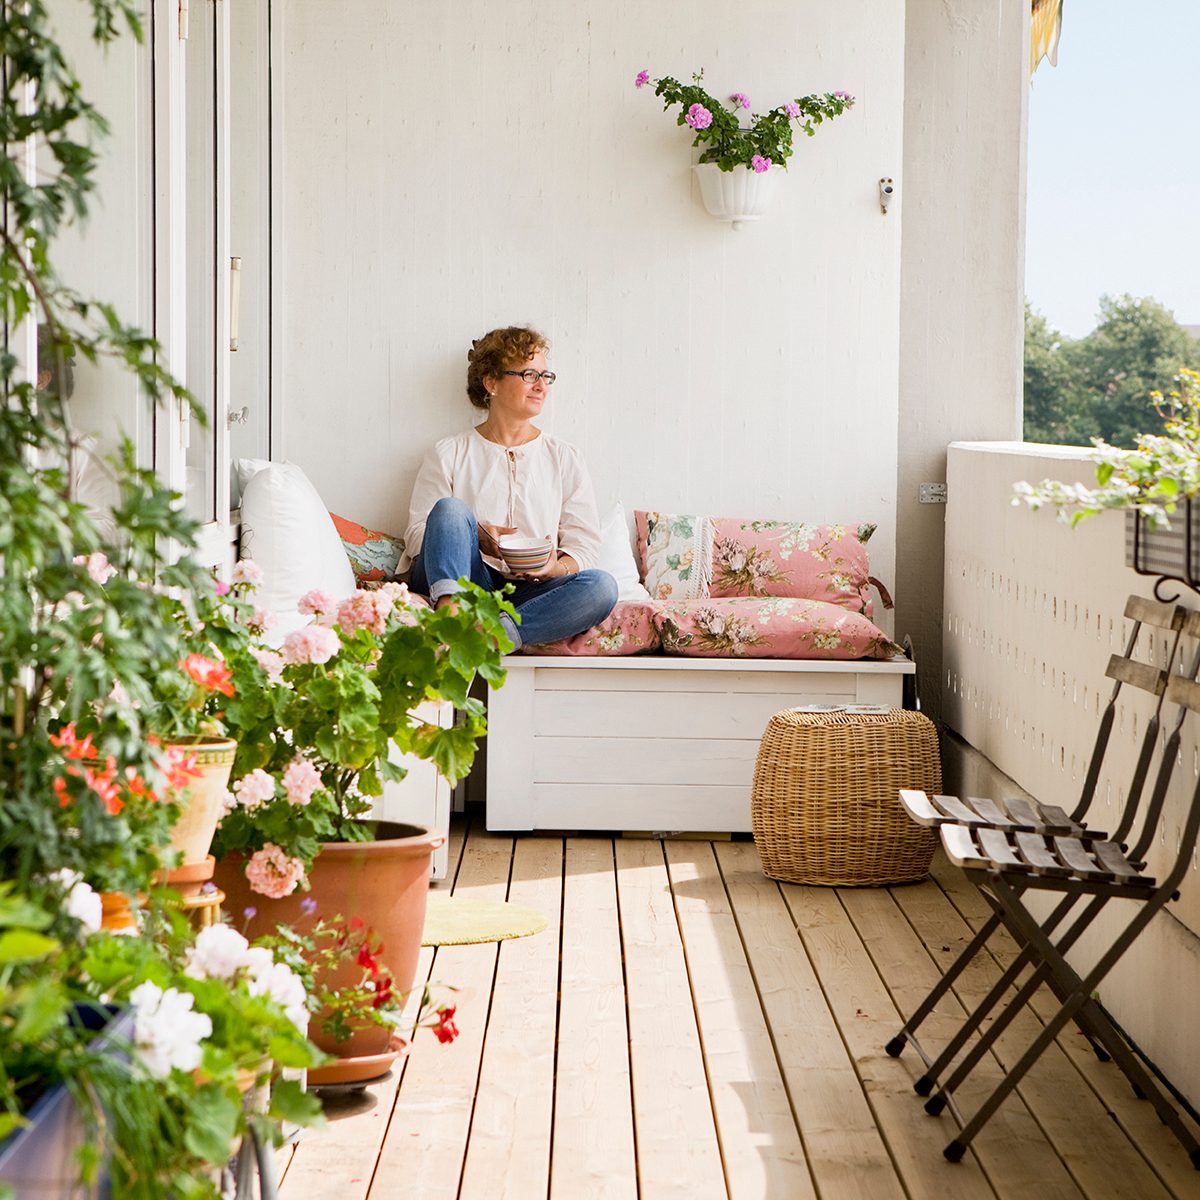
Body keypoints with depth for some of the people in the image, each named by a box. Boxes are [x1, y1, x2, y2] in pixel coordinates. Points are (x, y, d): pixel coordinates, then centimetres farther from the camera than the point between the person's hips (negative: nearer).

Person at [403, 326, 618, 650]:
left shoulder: (564, 458, 19)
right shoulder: (449, 455, 14)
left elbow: (585, 545, 11)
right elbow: (416, 535, 5)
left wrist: (555, 567, -13)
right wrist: (474, 538, -15)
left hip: (526, 595, 1)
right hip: (462, 584, -1)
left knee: (601, 586, -29)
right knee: (452, 508, -28)